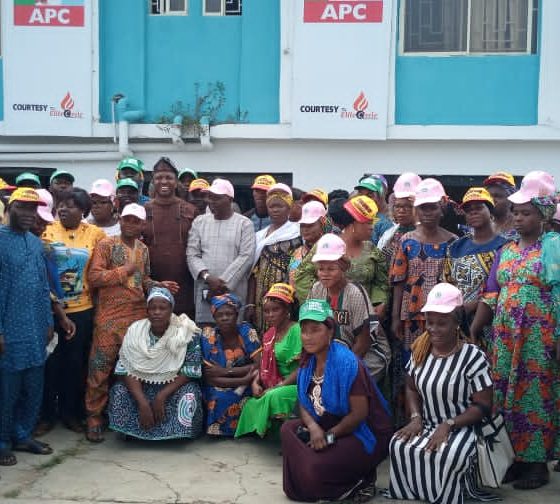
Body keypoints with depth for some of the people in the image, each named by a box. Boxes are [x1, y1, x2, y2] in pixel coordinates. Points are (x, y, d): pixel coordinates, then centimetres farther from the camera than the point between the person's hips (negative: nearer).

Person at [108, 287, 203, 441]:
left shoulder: (187, 332, -16)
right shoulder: (134, 331, -11)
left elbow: (190, 371, -16)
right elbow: (126, 370, -14)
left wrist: (162, 396, -25)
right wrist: (142, 402, -28)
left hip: (175, 386, -2)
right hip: (142, 386, 2)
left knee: (188, 396, -31)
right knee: (119, 392, -23)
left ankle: (175, 433, -2)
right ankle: (135, 431, 1)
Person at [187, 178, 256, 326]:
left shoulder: (244, 224, 3)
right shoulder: (199, 222, 12)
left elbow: (246, 257, -7)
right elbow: (192, 255, 5)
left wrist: (223, 283, -12)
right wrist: (207, 277, -12)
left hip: (234, 291, -2)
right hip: (205, 291, 2)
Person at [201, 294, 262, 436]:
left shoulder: (247, 331, -7)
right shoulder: (208, 337, -11)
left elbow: (259, 366, -13)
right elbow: (210, 379, -16)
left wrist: (225, 371, -20)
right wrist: (244, 380, -26)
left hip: (245, 388, 1)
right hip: (219, 388, -1)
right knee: (219, 399, -32)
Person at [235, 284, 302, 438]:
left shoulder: (296, 330, -12)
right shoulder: (269, 335, 11)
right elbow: (264, 365, 15)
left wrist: (277, 387, -19)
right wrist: (255, 382, -4)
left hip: (297, 384, -7)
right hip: (276, 385, 7)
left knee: (274, 397, -31)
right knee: (251, 404, -12)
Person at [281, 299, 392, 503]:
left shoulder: (346, 362, -22)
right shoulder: (308, 363, 3)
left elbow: (359, 413, -23)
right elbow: (304, 404, 5)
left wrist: (328, 436, -16)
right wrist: (313, 427, -17)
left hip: (364, 435, -8)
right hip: (330, 427, 8)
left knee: (316, 467, -25)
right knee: (289, 429, -7)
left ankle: (360, 481, 1)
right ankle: (301, 485, 2)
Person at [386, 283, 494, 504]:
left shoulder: (473, 357, -14)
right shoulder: (420, 350, 4)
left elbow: (482, 406, -12)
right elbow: (412, 388, 15)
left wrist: (448, 425, -22)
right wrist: (415, 417, -5)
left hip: (461, 427, -4)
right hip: (426, 424, 5)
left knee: (447, 455, -35)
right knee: (398, 446, -25)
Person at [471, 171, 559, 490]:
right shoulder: (506, 251, 12)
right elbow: (491, 296, 11)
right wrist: (472, 332, 6)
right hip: (505, 337, 6)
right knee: (507, 396, 9)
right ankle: (516, 457, 22)